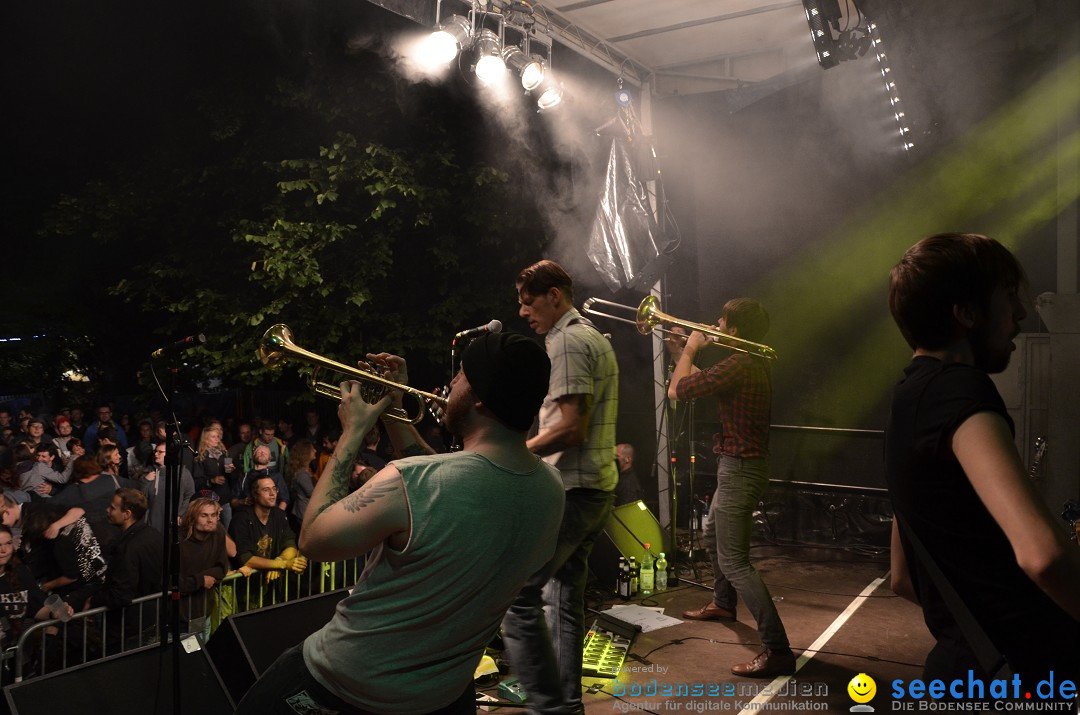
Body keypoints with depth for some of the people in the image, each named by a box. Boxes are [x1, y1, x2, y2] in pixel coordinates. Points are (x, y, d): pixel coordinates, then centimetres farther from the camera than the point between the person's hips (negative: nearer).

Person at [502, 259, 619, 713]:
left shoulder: (566, 341, -13)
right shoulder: (596, 338, 18)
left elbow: (571, 429, -21)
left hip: (570, 490, -11)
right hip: (597, 488, 11)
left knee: (516, 595, -9)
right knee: (566, 594, 15)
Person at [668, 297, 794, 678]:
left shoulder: (738, 365, -23)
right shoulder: (758, 361, 8)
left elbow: (676, 390, -18)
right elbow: (705, 382, 23)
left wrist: (690, 349, -5)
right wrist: (686, 353, 18)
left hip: (739, 470, -11)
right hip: (741, 465, 11)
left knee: (733, 562, -10)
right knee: (713, 535, 29)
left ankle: (777, 650, -10)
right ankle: (723, 603, 49)